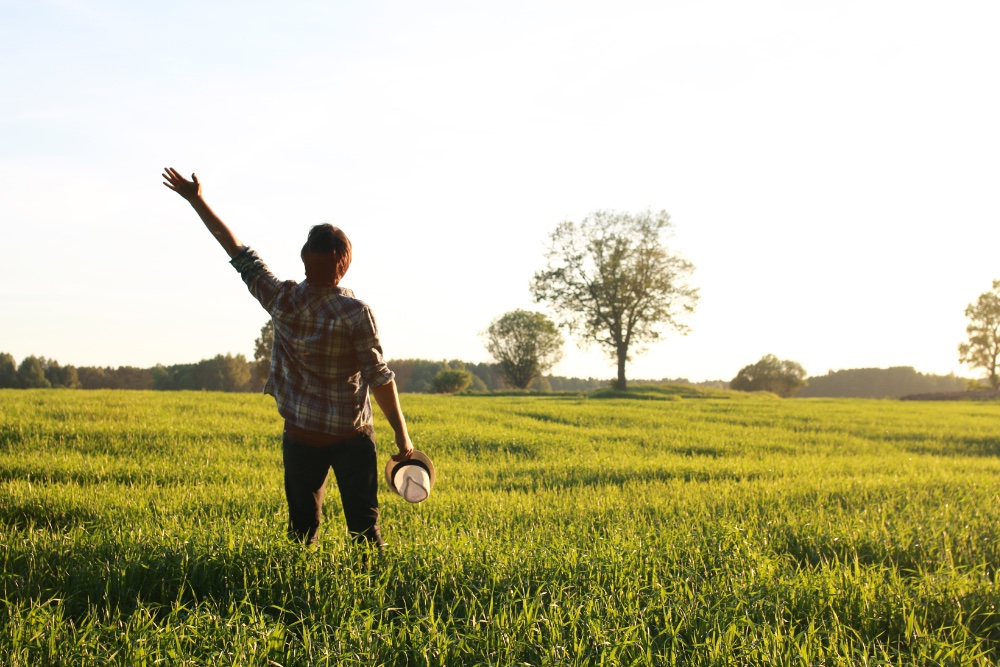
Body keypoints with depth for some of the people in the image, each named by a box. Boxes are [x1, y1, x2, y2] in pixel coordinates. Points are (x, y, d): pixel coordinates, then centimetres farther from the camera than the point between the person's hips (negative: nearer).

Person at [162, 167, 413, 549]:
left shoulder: (282, 300, -6)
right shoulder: (356, 313, -15)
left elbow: (239, 252, 3)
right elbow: (379, 378, -15)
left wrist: (196, 200, 13)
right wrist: (402, 435, -8)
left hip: (300, 435, 3)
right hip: (351, 438, -3)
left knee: (302, 527, 14)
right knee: (364, 527, 4)